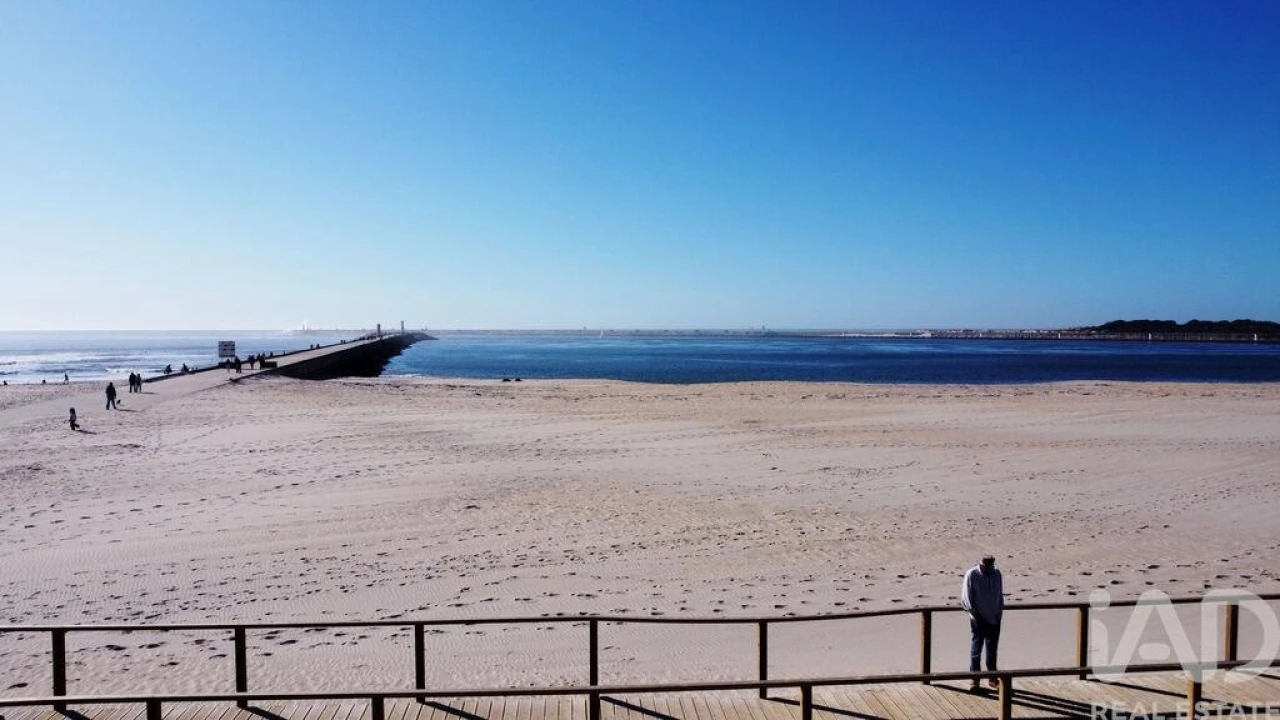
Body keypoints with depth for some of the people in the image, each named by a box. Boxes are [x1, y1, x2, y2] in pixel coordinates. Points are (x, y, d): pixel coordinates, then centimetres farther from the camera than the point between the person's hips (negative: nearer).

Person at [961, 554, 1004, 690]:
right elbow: (966, 597, -9)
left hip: (994, 618, 5)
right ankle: (974, 679, 4)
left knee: (993, 649, 13)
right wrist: (974, 613, -13)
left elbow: (1000, 595, 15)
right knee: (976, 649, -2)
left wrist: (1000, 611, 6)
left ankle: (993, 677, 24)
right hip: (978, 619, -4)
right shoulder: (971, 575, -11)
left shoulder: (997, 574, 4)